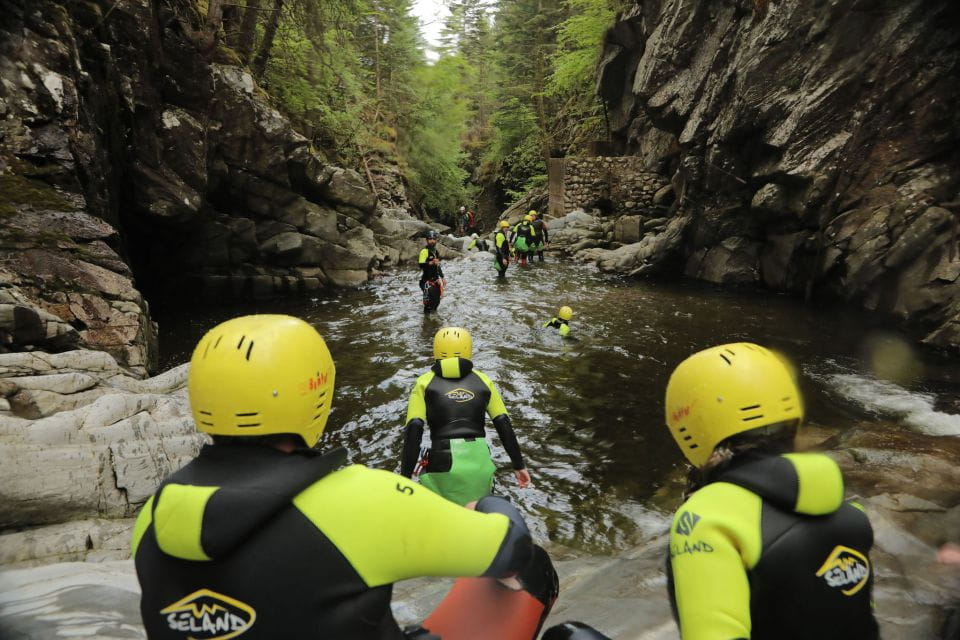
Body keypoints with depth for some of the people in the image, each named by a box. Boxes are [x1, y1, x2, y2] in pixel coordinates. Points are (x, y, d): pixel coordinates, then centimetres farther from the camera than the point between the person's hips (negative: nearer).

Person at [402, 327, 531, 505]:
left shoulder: (425, 382, 4)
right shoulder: (483, 381, 9)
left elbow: (414, 431, -6)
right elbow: (504, 426, 6)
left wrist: (405, 476, -5)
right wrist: (519, 465, 12)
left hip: (442, 463, -2)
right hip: (479, 462, 2)